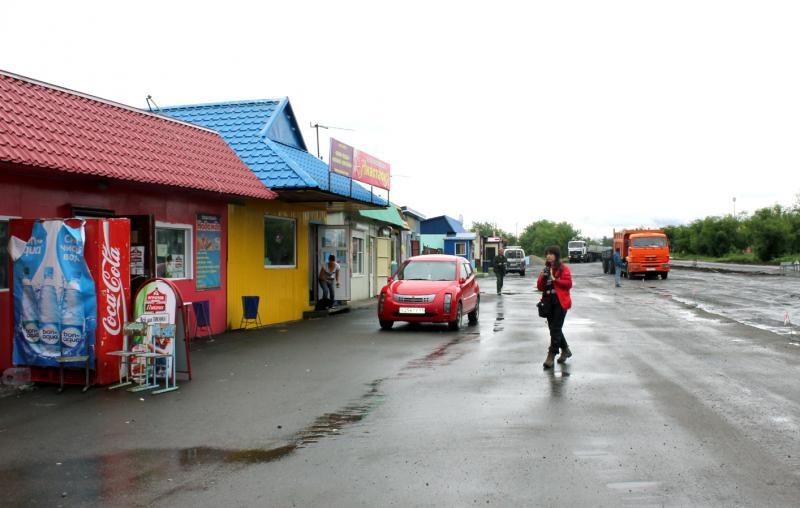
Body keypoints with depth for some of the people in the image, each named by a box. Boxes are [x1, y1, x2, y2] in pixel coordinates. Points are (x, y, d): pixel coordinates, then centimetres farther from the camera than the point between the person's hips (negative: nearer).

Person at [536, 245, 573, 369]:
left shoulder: (563, 268, -3)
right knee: (554, 329, 13)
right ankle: (565, 350, 30)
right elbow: (540, 287, 12)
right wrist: (542, 277, -5)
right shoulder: (545, 269, 15)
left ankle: (551, 356, -6)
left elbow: (569, 283, -12)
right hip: (548, 302, 7)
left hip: (560, 303, -7)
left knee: (555, 330, -8)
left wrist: (555, 280, -19)